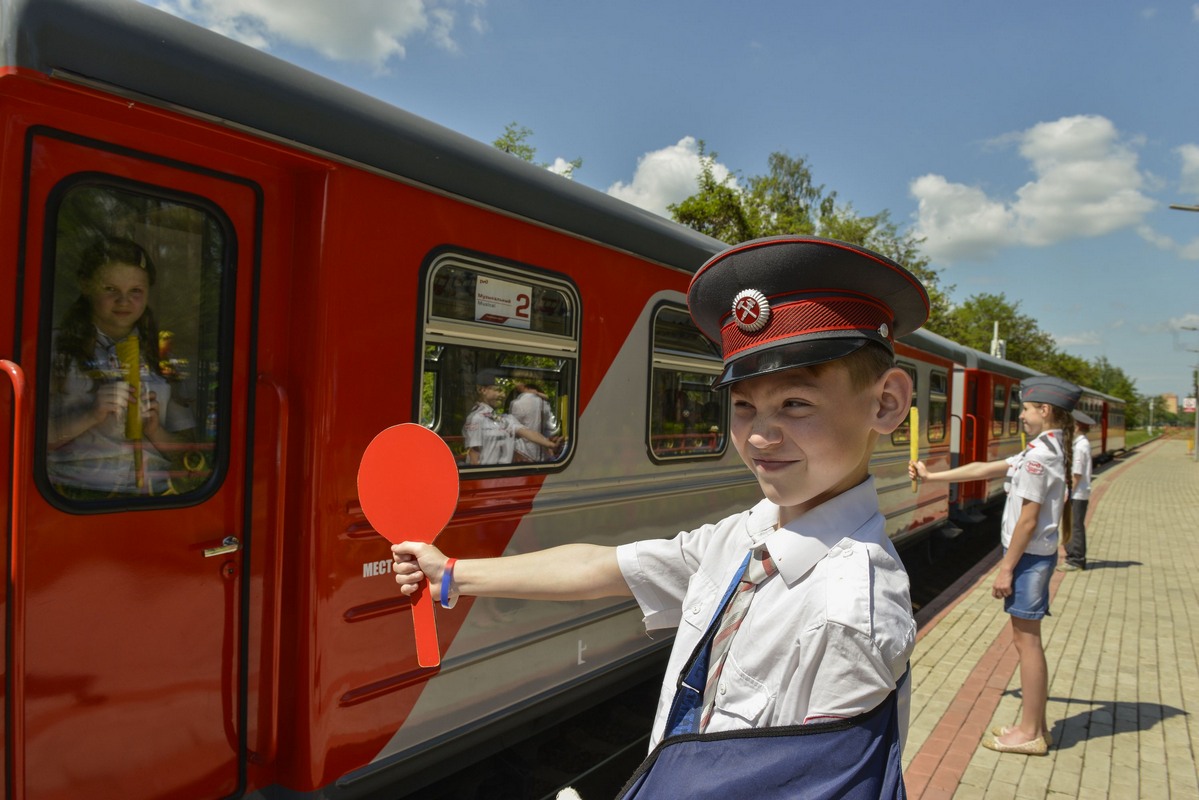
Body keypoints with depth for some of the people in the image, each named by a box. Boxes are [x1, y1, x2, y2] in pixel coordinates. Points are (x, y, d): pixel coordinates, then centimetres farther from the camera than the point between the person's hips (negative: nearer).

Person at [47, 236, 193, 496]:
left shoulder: (161, 354, 13)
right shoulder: (58, 348, 6)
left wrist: (156, 433, -4)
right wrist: (90, 416, -12)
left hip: (153, 492, 2)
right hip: (77, 492, -2)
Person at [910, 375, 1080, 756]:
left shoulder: (1040, 455, -18)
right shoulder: (1048, 450, 12)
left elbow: (1028, 519, -20)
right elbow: (985, 469, 17)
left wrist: (1006, 567, -16)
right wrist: (931, 476, 20)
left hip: (1028, 555, -10)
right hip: (1036, 554, 10)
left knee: (1026, 640, -1)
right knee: (1027, 638, 15)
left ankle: (1029, 733, 9)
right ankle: (1035, 725, 24)